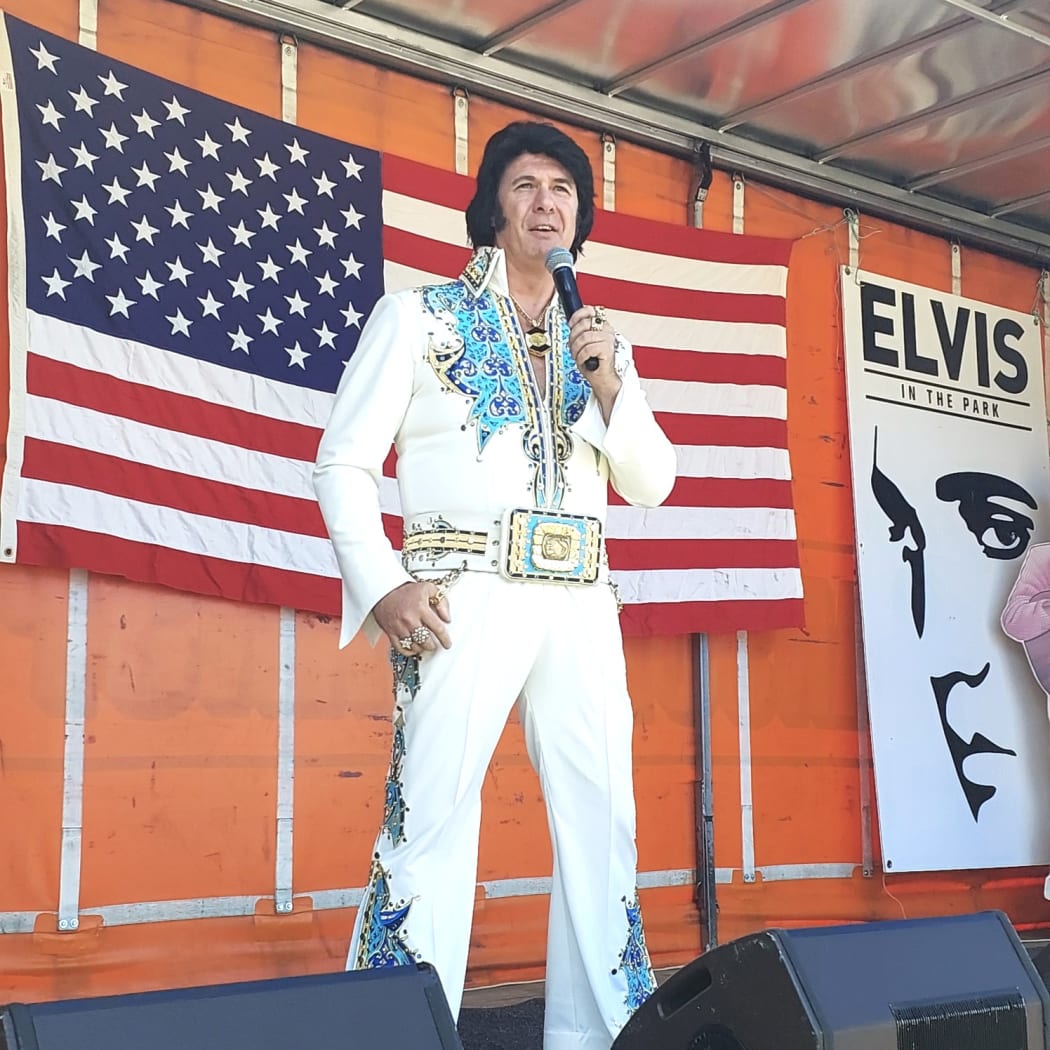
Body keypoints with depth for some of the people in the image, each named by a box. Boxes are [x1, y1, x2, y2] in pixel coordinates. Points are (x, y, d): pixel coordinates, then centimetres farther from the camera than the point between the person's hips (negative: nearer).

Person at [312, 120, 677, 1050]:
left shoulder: (600, 340, 20)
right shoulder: (419, 316, 8)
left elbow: (653, 484, 15)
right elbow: (344, 461, 2)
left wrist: (608, 381, -1)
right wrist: (381, 585, -12)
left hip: (581, 603, 5)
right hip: (467, 592, -4)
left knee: (602, 819, 4)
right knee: (431, 815, -12)